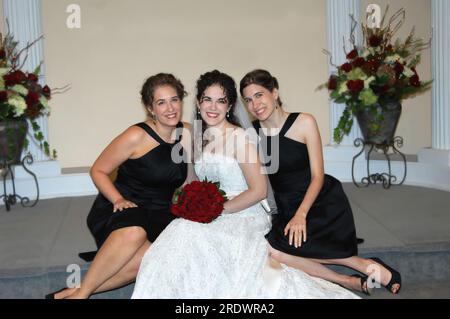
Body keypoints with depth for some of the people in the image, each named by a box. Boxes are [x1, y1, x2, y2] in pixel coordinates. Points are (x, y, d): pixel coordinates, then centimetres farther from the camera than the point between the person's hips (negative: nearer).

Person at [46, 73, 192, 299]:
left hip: (158, 216, 4)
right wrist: (118, 199, -17)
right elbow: (98, 171, -2)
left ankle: (75, 292, -17)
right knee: (133, 233, -40)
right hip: (118, 210, -3)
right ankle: (80, 293, -22)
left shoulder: (187, 133, 4)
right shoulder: (136, 137, -11)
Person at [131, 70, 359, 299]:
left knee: (187, 232, -29)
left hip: (244, 218, -7)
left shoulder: (239, 137, -10)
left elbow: (258, 190, -13)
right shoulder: (200, 139, 12)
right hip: (214, 220, 7)